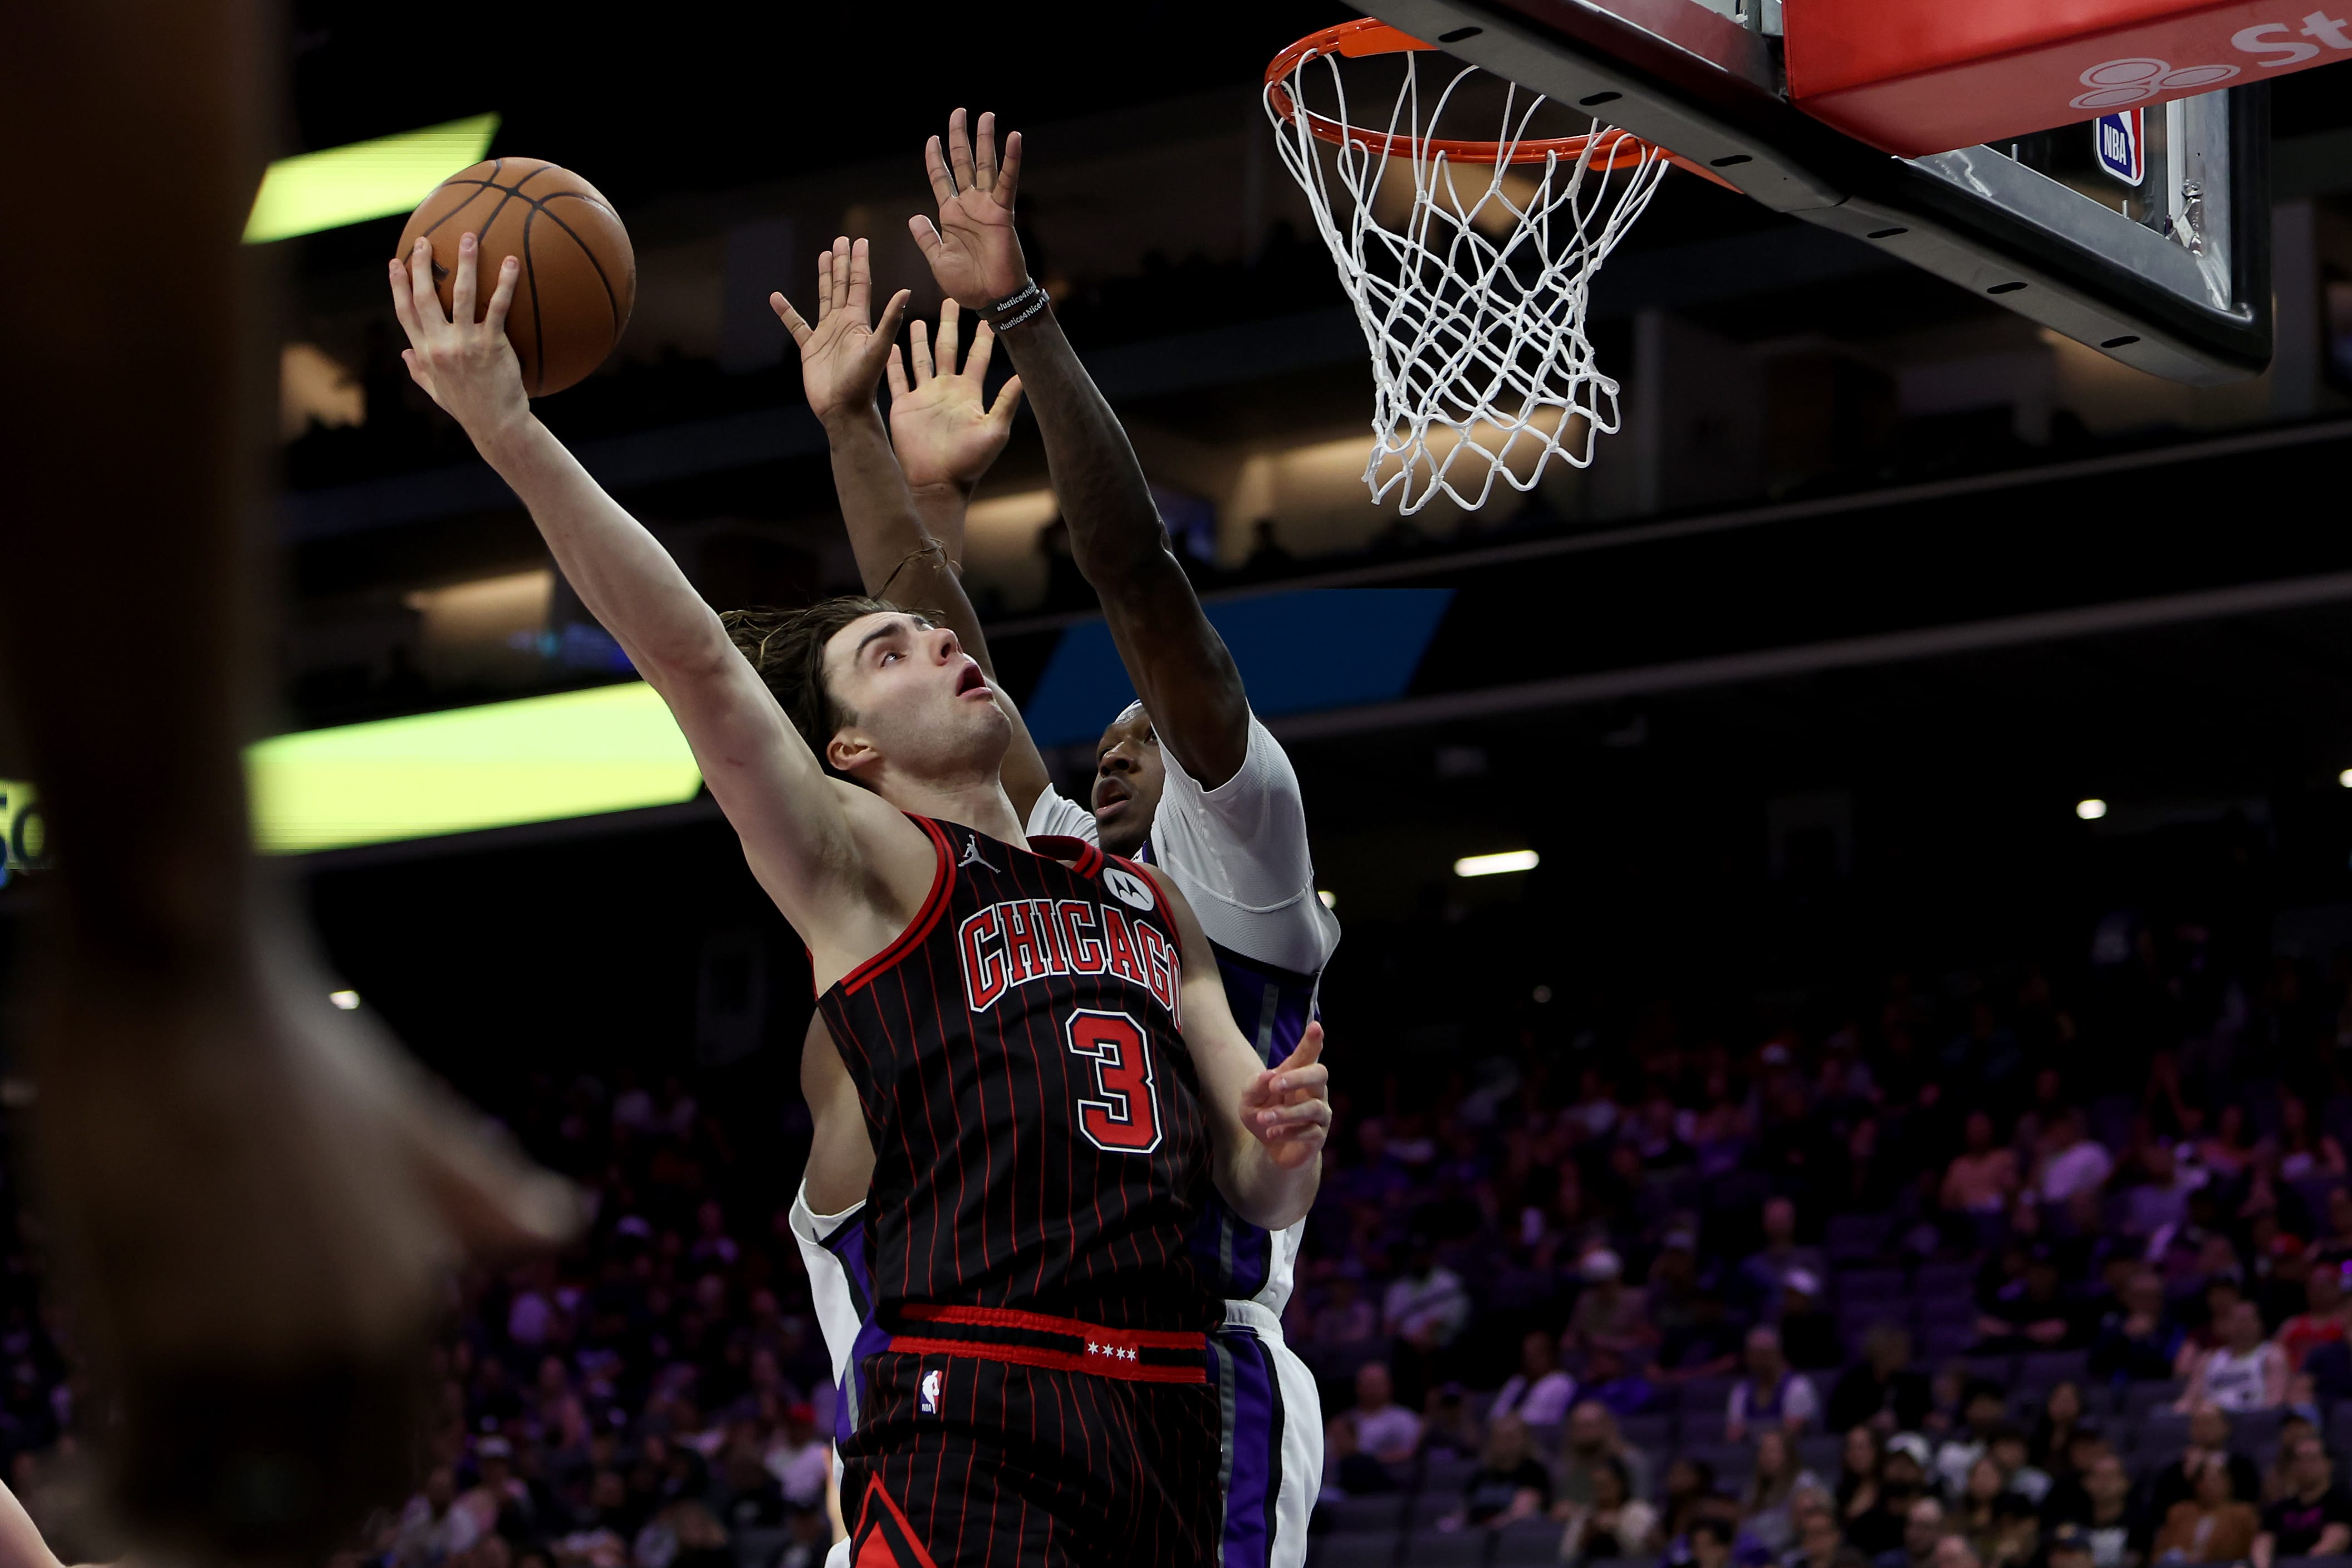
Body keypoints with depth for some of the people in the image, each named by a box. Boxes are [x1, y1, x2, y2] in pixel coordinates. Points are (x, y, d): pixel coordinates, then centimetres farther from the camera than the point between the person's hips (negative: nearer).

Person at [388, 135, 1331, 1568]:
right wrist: (506, 431, -20)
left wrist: (1290, 1144, -3)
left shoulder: (1147, 900, 21)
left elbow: (1264, 1197, 21)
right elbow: (694, 658, -11)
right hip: (976, 1416, -6)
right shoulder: (866, 862, 4)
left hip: (1173, 1414, 6)